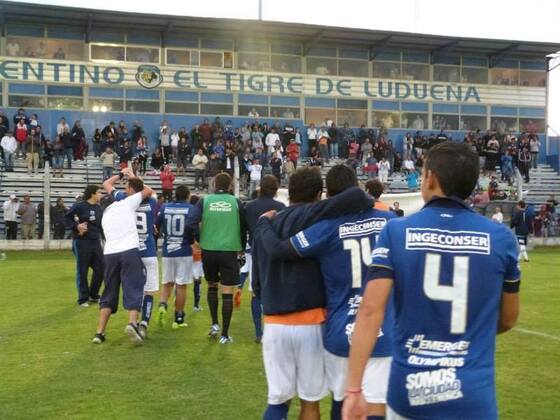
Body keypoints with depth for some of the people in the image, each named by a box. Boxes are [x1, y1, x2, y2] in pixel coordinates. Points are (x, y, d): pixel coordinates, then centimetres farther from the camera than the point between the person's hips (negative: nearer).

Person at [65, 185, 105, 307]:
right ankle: (83, 299, 15)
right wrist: (76, 226, -16)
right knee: (82, 272, 3)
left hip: (96, 242, 6)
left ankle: (94, 295, 25)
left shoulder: (98, 207, 9)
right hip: (82, 242, -6)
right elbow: (67, 218, -4)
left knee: (100, 269, 7)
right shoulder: (79, 205, -9)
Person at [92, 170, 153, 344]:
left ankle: (99, 332, 8)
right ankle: (132, 323, -22)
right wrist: (133, 177, 33)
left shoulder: (106, 212, 27)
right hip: (129, 251, -4)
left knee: (109, 293, 13)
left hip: (109, 254, 4)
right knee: (134, 290, -2)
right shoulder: (128, 203, 12)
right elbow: (149, 191, 22)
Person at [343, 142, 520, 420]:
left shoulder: (396, 231, -5)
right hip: (472, 396, -1)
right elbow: (508, 319, 9)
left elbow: (371, 310, -12)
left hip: (408, 390, 1)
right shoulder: (500, 238, -3)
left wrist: (353, 388, -9)